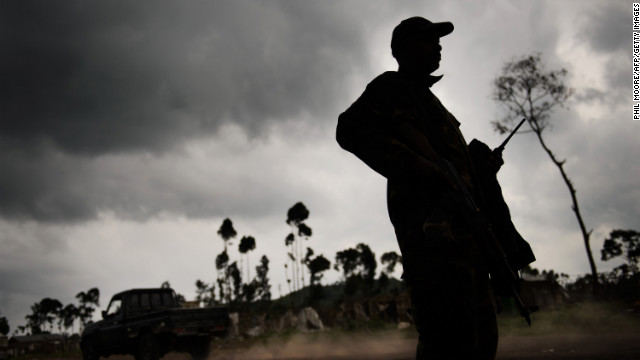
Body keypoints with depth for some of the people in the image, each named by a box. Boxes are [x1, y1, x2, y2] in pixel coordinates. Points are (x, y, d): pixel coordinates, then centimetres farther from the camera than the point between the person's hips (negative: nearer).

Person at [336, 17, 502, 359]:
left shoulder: (427, 98, 33)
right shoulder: (391, 86, 8)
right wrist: (414, 165, -20)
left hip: (460, 226, 10)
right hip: (433, 224, -10)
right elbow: (351, 129, -10)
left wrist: (482, 165, 16)